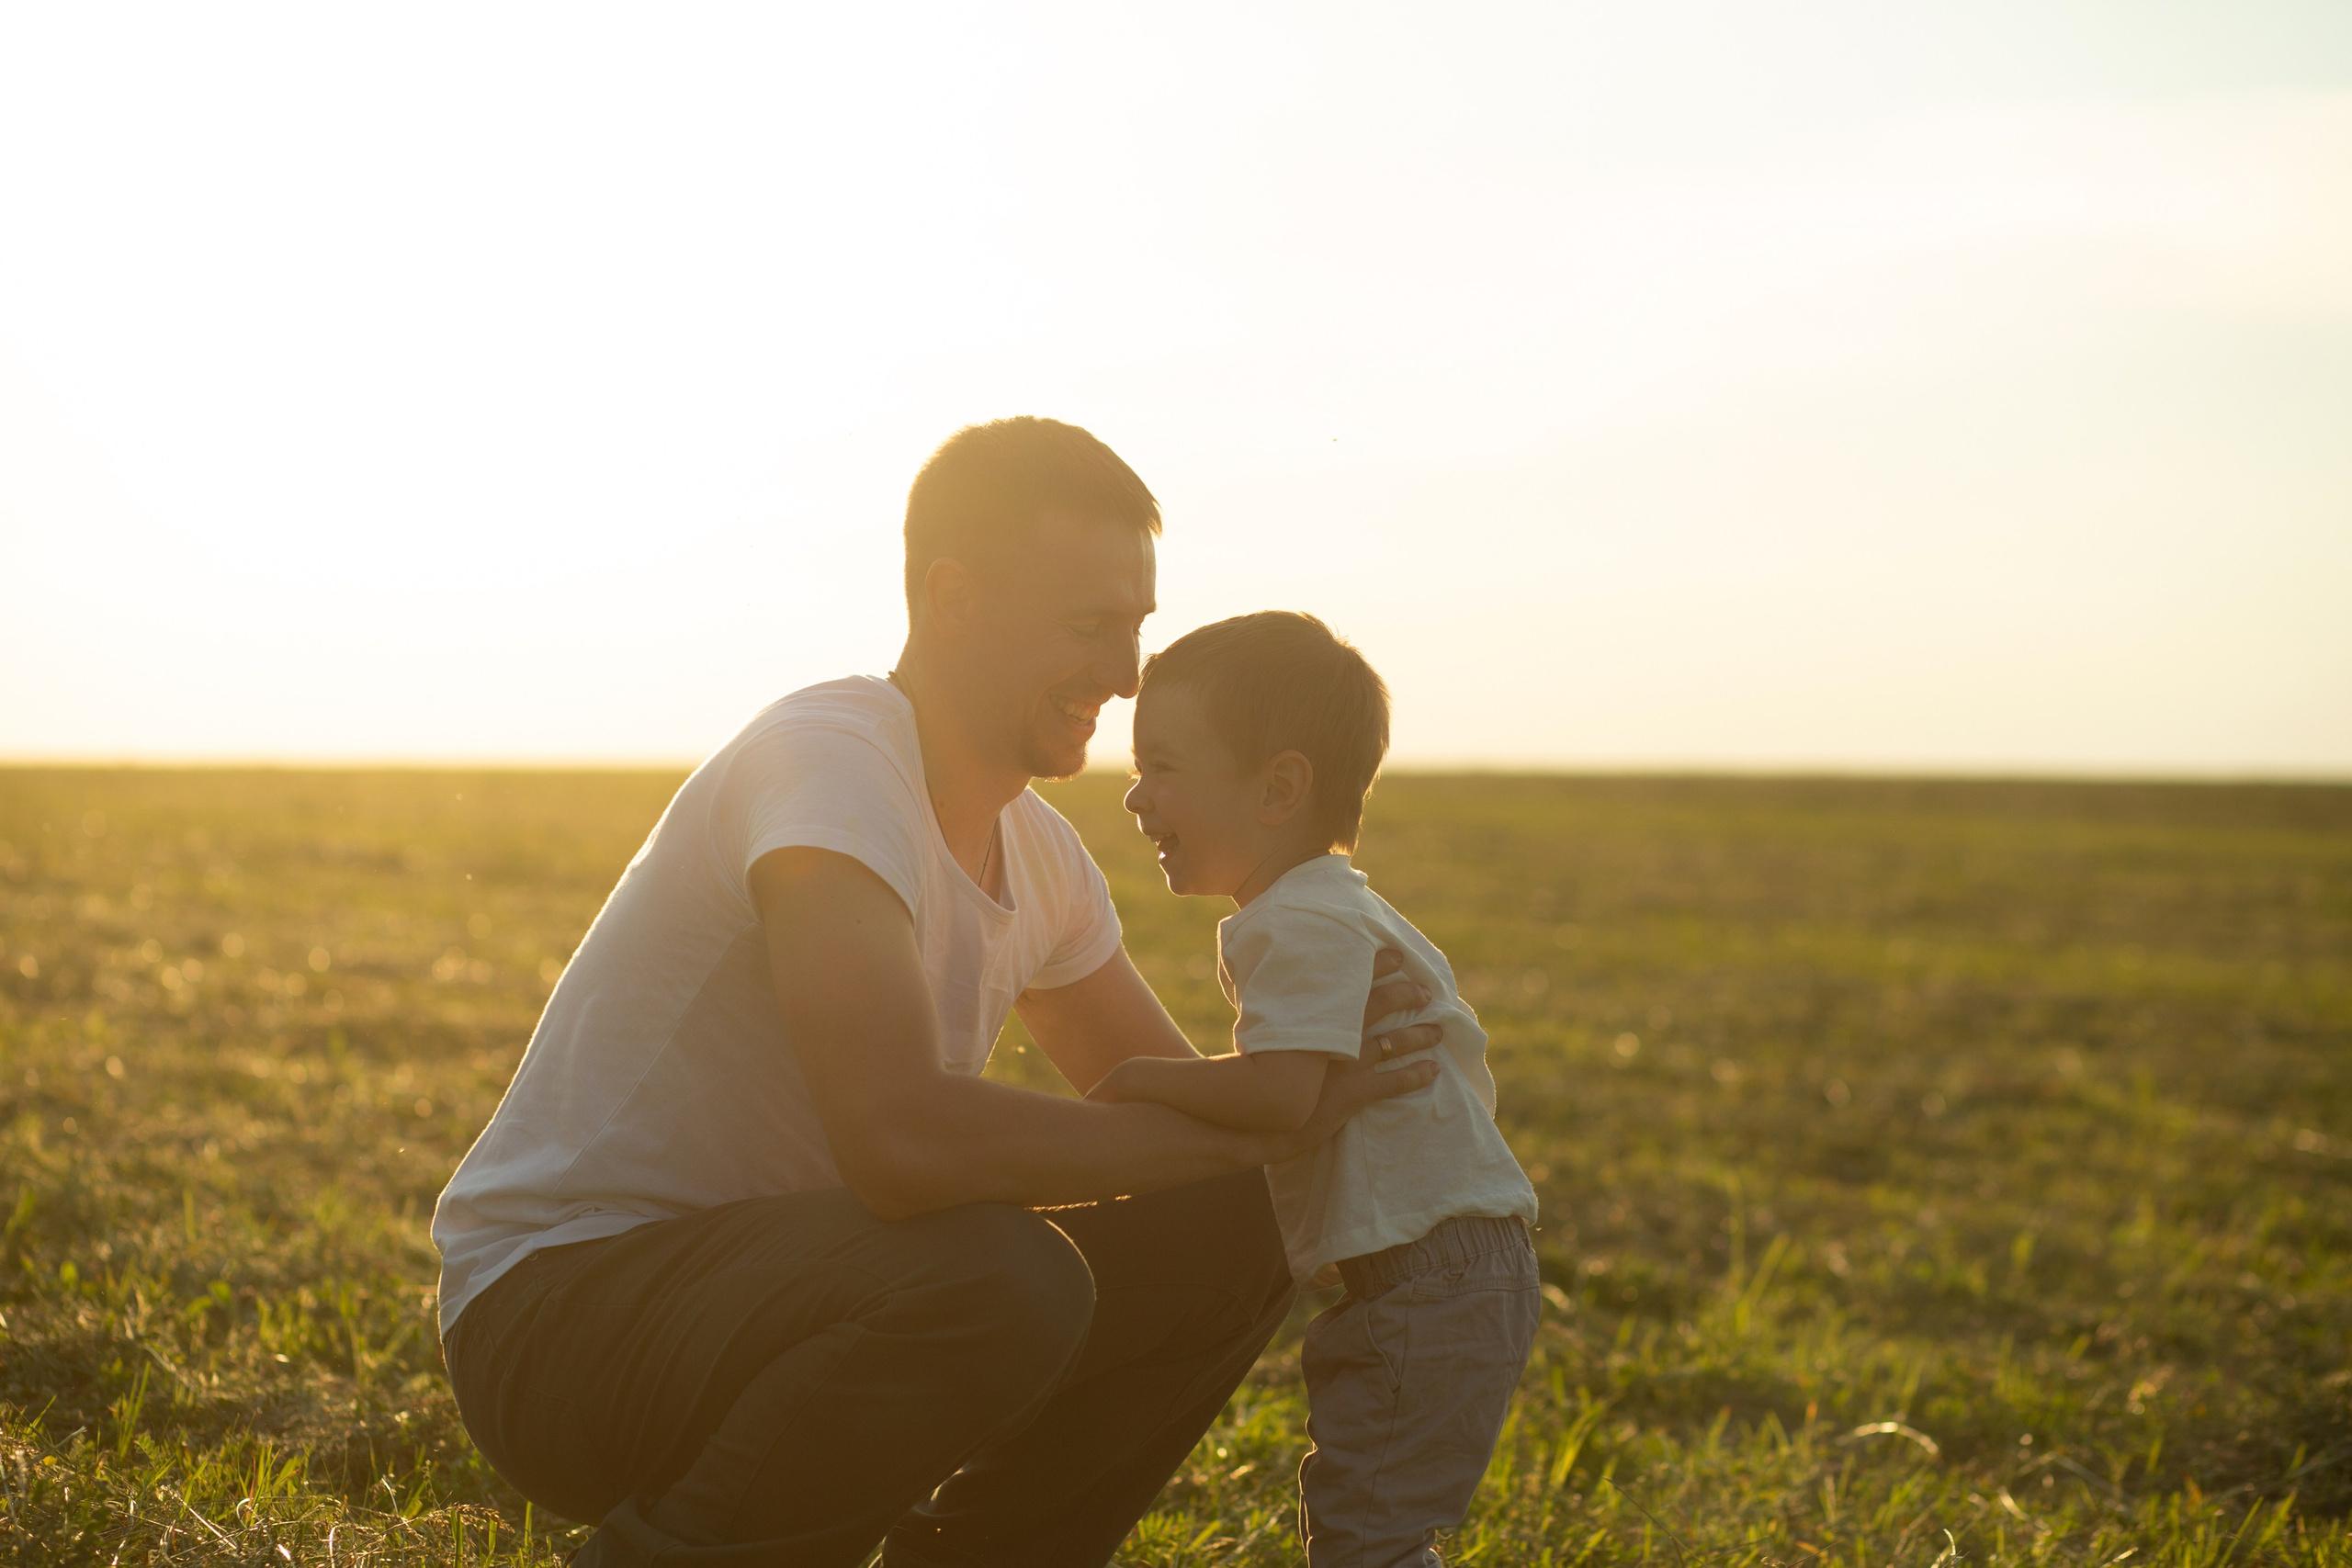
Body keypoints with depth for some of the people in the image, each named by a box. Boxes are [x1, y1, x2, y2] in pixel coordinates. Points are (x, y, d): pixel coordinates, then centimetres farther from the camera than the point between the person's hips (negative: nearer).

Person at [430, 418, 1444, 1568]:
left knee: (1233, 1238, 0)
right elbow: (900, 1137, -37)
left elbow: (1168, 1094, 15)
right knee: (999, 1280, -35)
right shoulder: (832, 762, -24)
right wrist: (1258, 1124, -28)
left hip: (788, 1279, 9)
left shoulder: (1033, 849, 5)